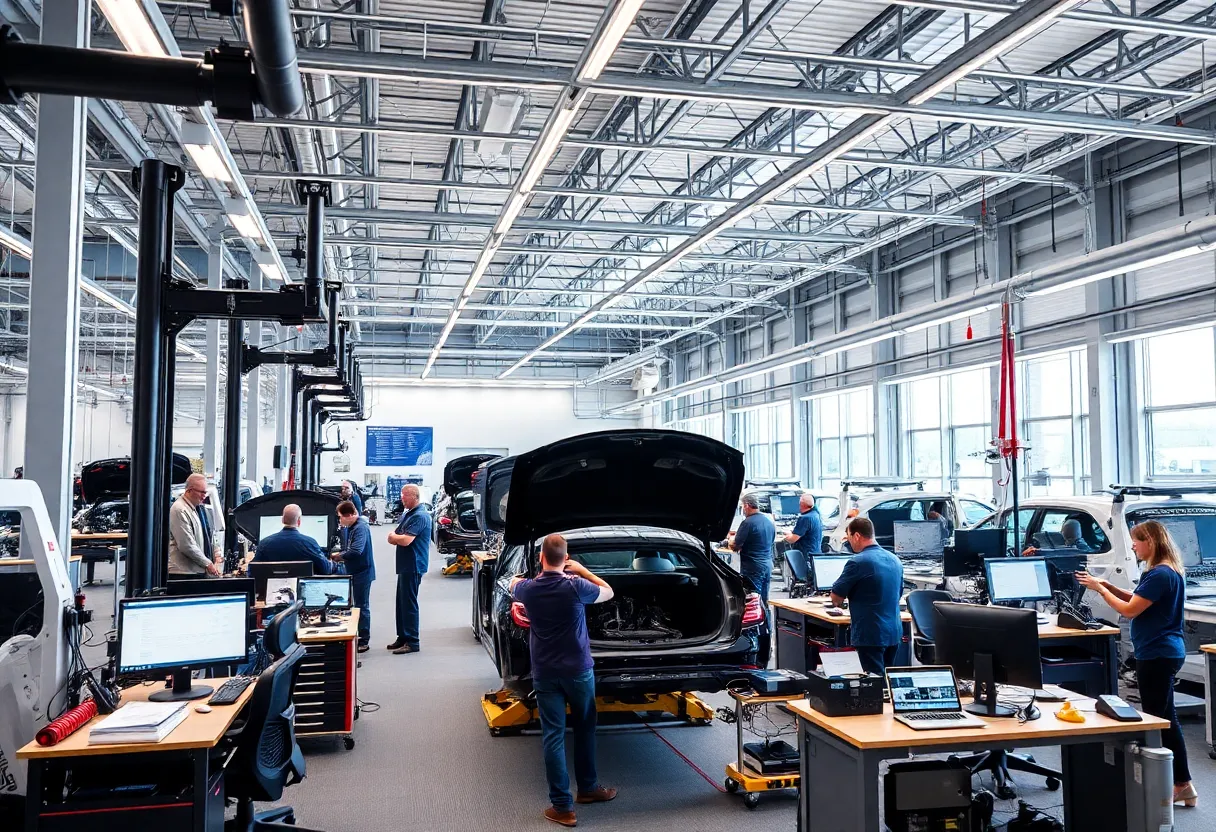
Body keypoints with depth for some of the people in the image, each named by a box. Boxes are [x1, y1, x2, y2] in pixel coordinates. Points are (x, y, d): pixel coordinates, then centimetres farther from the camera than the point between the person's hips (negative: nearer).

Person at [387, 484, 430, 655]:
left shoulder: (419, 516, -17)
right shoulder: (407, 513, 16)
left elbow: (405, 540, -24)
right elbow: (394, 537, 16)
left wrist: (394, 536, -4)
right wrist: (395, 537, -8)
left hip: (413, 565, -10)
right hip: (405, 565, 10)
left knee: (409, 603, -6)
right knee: (401, 602, 15)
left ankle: (412, 642, -1)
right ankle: (403, 637, 25)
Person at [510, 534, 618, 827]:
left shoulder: (528, 588, -7)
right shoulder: (575, 586, -15)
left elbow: (513, 584, 19)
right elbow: (608, 593, 4)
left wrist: (529, 577, 28)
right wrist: (582, 571, 9)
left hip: (544, 673, 1)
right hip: (579, 670, -1)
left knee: (553, 736, 4)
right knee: (585, 729, 19)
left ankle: (562, 806, 6)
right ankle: (588, 788, 32)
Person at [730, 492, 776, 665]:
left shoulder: (748, 523, -15)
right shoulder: (769, 522, 11)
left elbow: (735, 546, -13)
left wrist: (732, 540, 10)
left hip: (752, 569, -8)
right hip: (767, 566, 8)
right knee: (764, 606, 14)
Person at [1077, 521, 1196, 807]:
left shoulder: (1160, 574, -22)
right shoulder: (1167, 571, 11)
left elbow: (1129, 610, -20)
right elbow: (1138, 600, 17)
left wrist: (1099, 589, -10)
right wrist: (1108, 585, 6)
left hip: (1157, 655, -10)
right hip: (1164, 652, 10)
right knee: (1165, 718, 16)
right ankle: (1182, 784, 23)